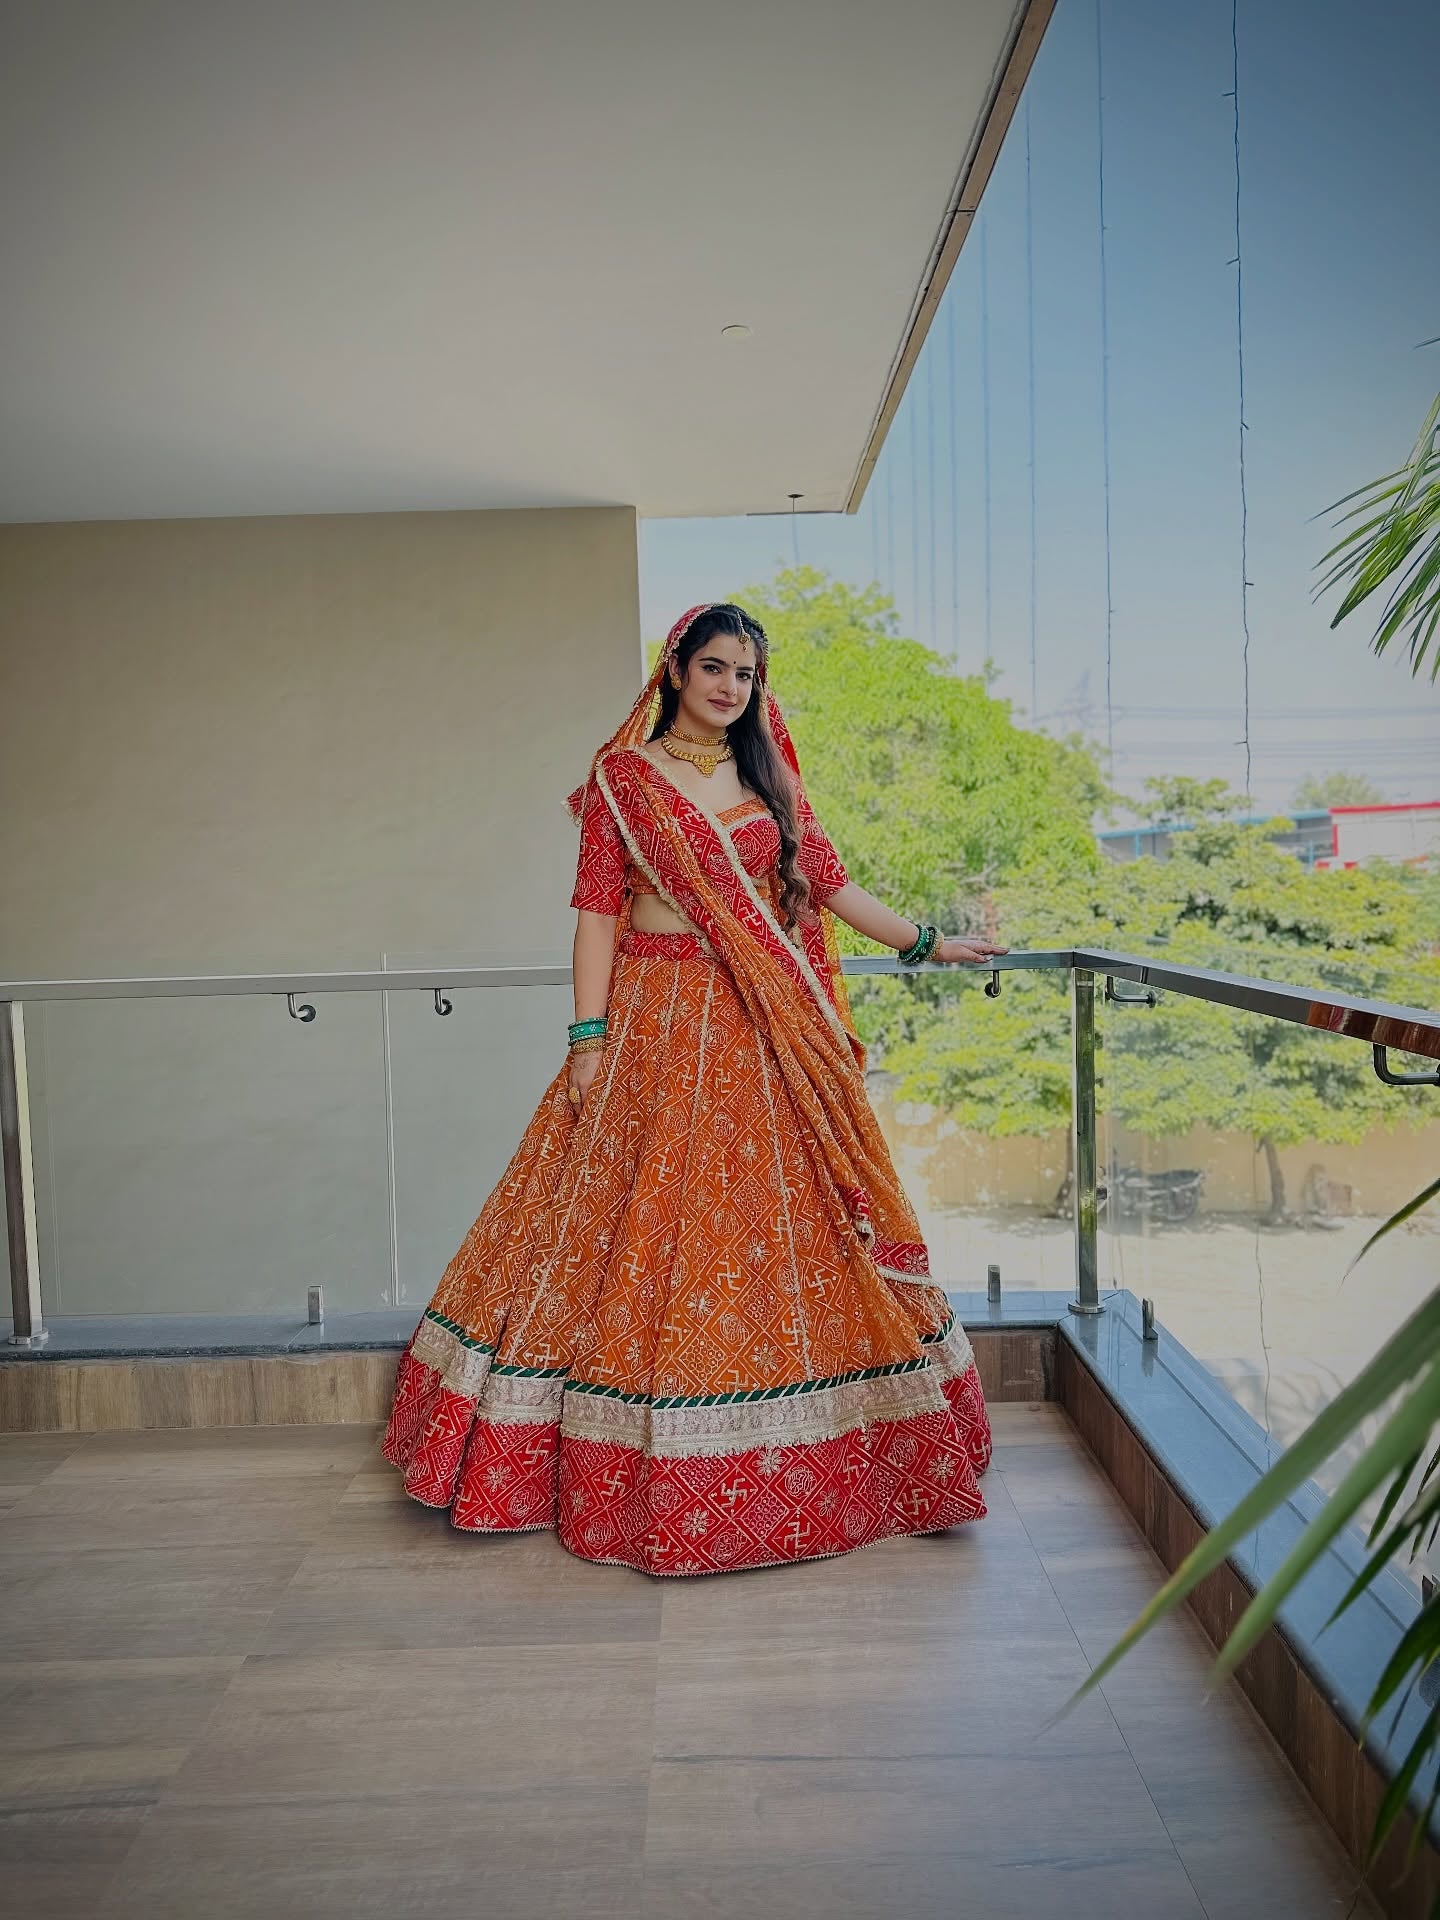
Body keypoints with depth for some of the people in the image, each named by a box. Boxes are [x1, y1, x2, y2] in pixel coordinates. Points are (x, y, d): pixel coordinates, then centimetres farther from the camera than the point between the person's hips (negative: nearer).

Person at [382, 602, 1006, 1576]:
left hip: (768, 1042, 4)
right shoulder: (623, 777, 1)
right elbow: (599, 912, -4)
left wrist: (927, 943, 18)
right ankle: (650, 1475, 15)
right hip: (660, 1034, -4)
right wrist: (589, 1039, -10)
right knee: (651, 1233, 1)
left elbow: (829, 883, 17)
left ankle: (787, 1470, 22)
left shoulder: (770, 776, 13)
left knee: (771, 1234, 7)